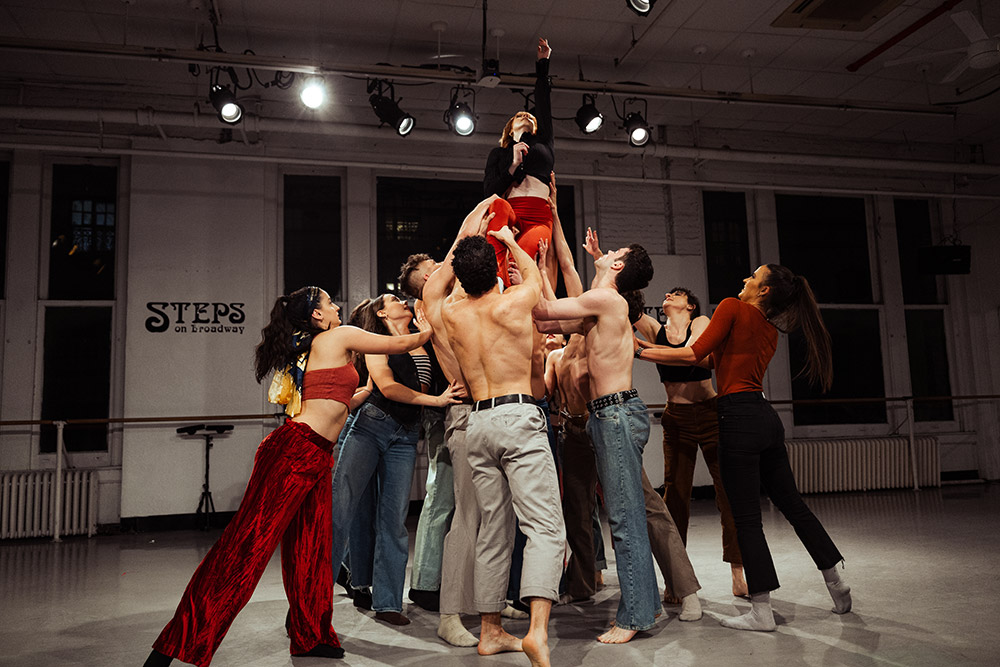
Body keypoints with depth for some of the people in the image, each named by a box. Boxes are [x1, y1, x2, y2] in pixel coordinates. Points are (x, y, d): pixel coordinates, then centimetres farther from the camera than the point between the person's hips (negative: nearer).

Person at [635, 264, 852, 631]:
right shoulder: (770, 332, 18)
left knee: (746, 517, -1)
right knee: (792, 505, 20)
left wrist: (641, 351, -6)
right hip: (767, 418, 8)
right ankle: (835, 581, 31)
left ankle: (762, 611, 7)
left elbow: (694, 355, -12)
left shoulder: (733, 308, -4)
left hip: (739, 418, -8)